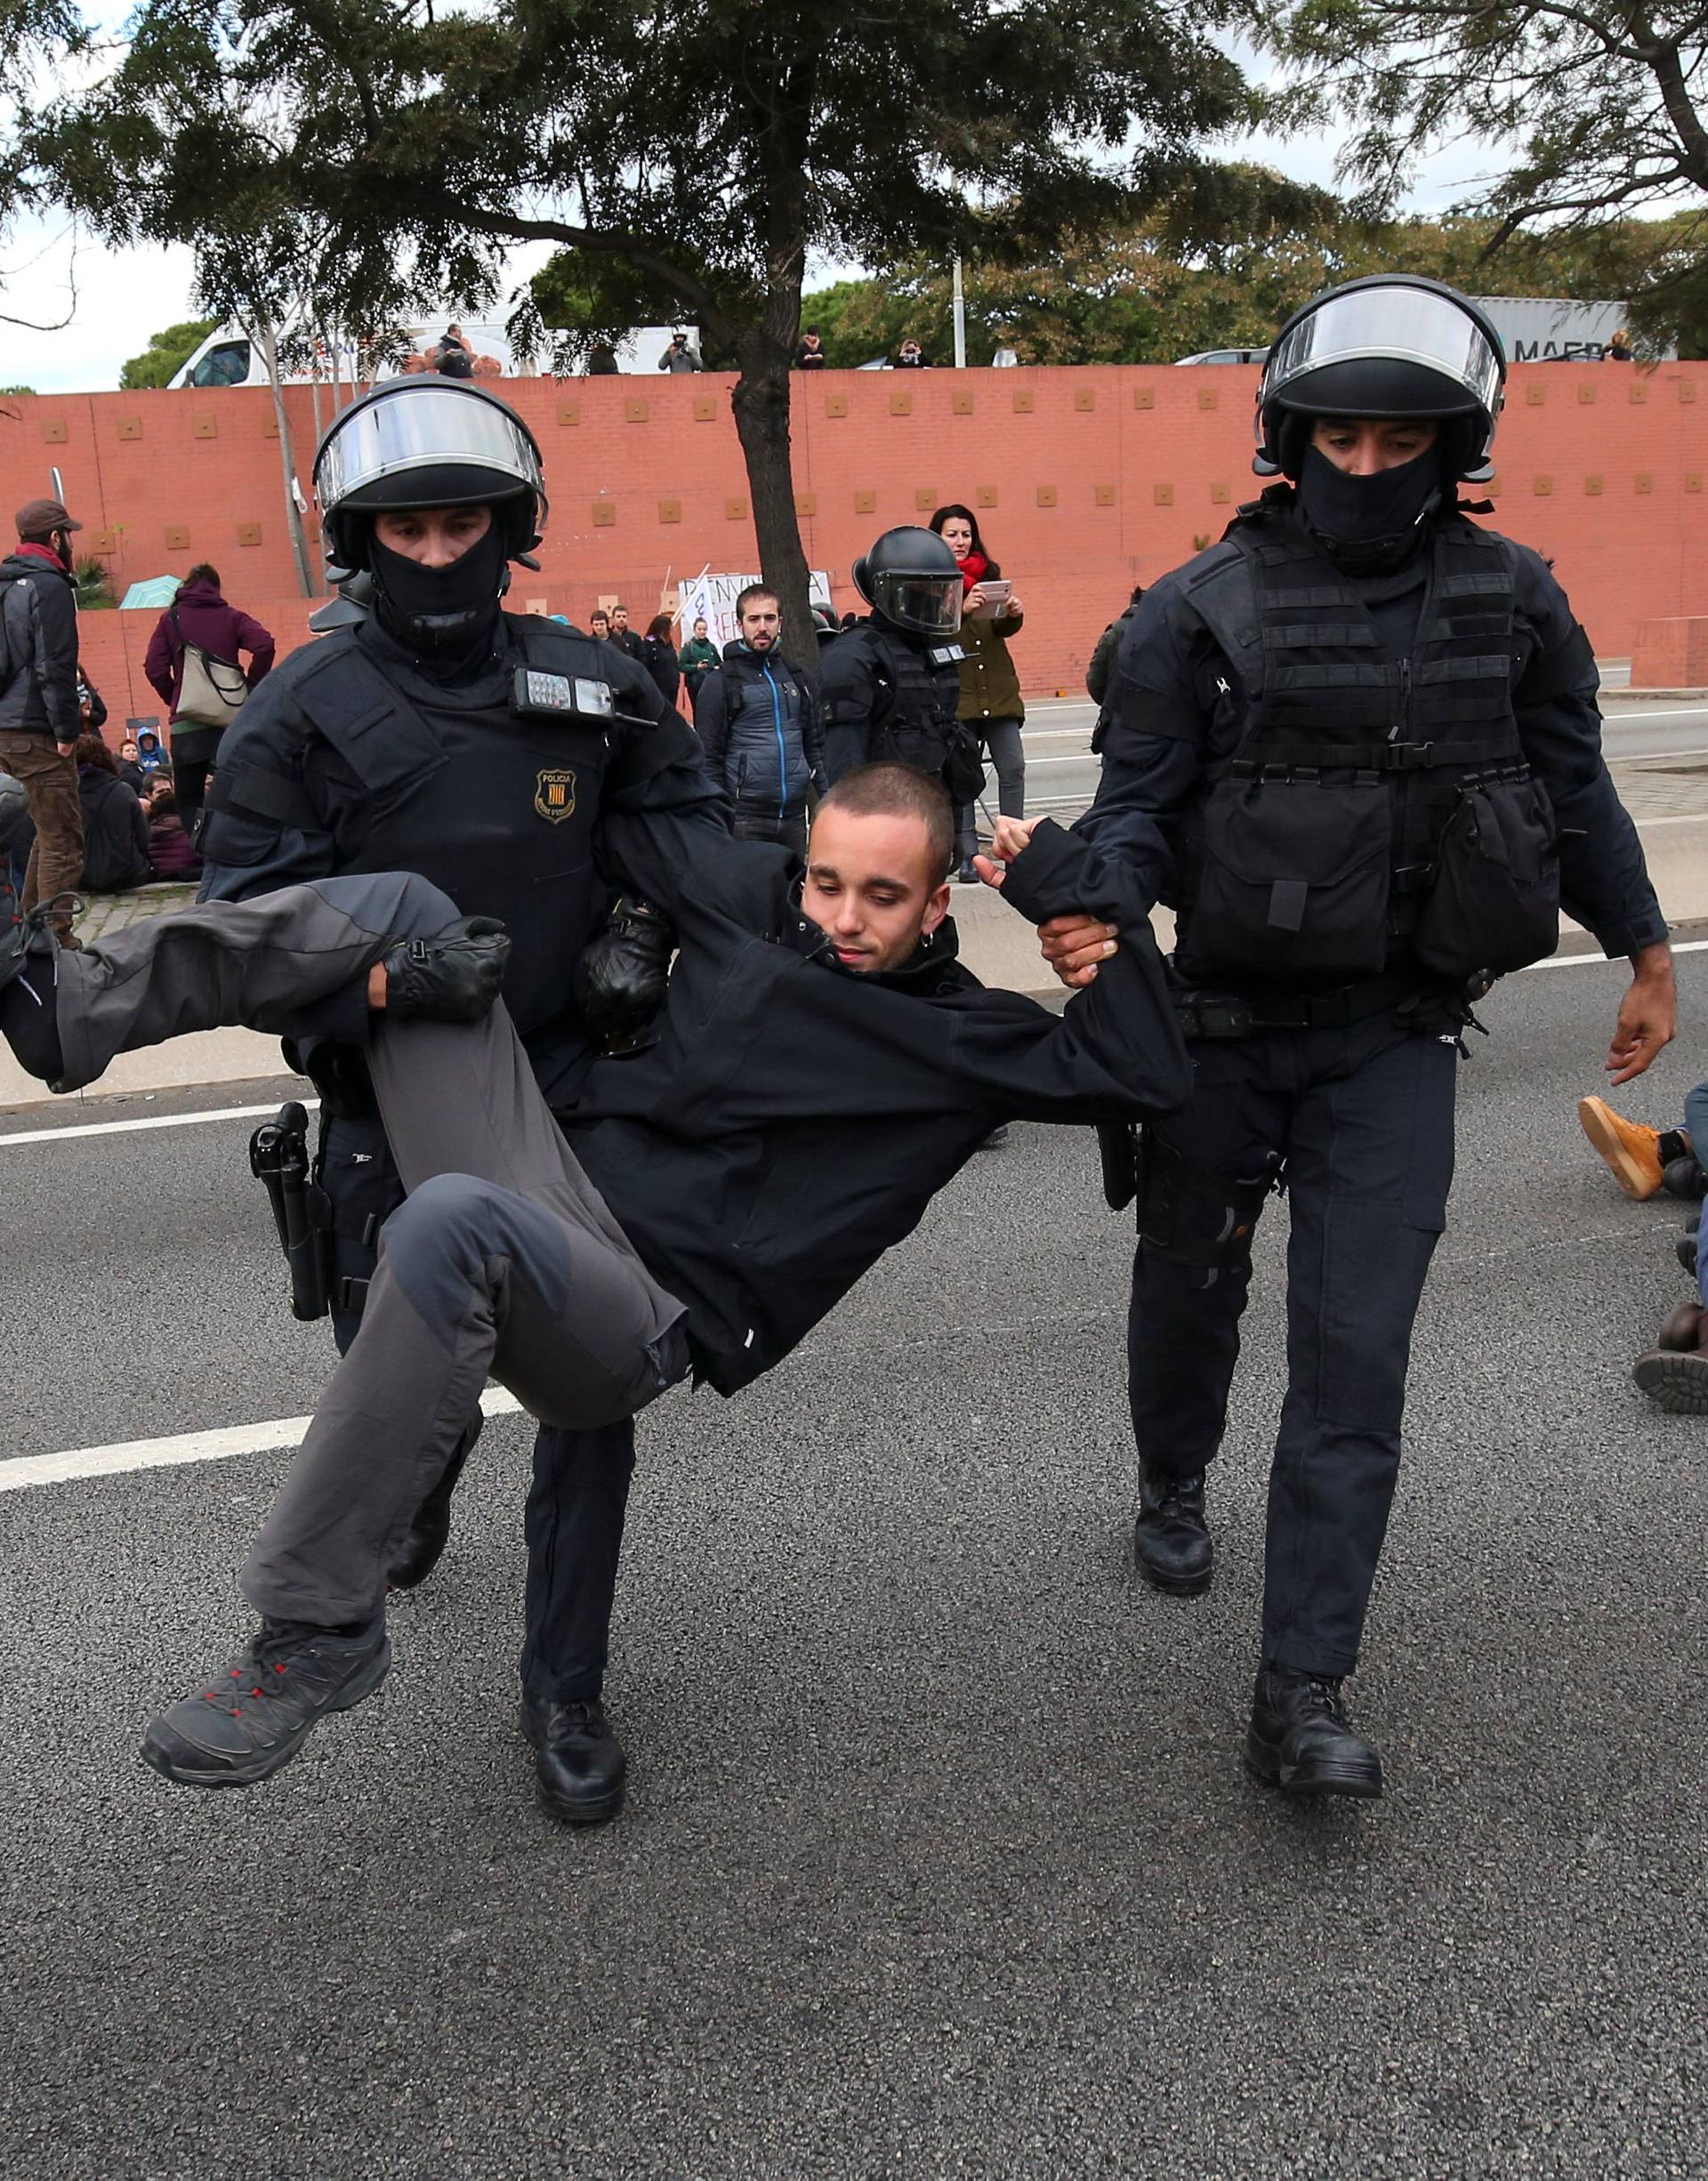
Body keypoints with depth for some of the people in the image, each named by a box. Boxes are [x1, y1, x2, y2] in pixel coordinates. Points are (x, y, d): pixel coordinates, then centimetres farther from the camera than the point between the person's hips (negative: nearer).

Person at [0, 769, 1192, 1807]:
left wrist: (1069, 884, -4)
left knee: (453, 1220, -41)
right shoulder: (749, 898, 14)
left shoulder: (962, 1036, 6)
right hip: (557, 1204, 5)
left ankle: (317, 1631, -28)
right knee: (404, 903, -7)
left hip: (648, 1317, -5)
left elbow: (1145, 1071, -4)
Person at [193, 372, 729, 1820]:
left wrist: (645, 929, -5)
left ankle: (567, 1685, 19)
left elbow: (684, 831, 13)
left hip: (572, 1092, 1)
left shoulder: (591, 688, 1)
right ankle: (425, 1478, 52)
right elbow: (248, 915, -7)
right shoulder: (306, 710, -5)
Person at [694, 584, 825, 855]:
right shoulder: (721, 684, -1)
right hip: (745, 820, -5)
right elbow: (709, 759, -4)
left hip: (795, 814, 5)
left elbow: (815, 744, 16)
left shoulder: (797, 678, 13)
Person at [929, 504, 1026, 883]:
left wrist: (1013, 614, -14)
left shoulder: (988, 573, 14)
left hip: (997, 689, 4)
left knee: (1013, 768, -3)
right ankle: (966, 857, 4)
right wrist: (961, 609, -26)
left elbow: (1003, 628, 7)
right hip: (954, 694, -3)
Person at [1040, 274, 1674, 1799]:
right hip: (1224, 1026, 0)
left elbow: (1572, 788, 11)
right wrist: (1096, 907, -28)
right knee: (1190, 1290, 18)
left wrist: (1647, 957, 17)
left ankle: (1303, 1693, 1)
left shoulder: (1513, 602, 1)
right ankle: (1174, 1487, 48)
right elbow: (1139, 803, -7)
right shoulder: (1204, 611, -6)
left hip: (1396, 1043, 1)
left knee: (1355, 1359, -6)